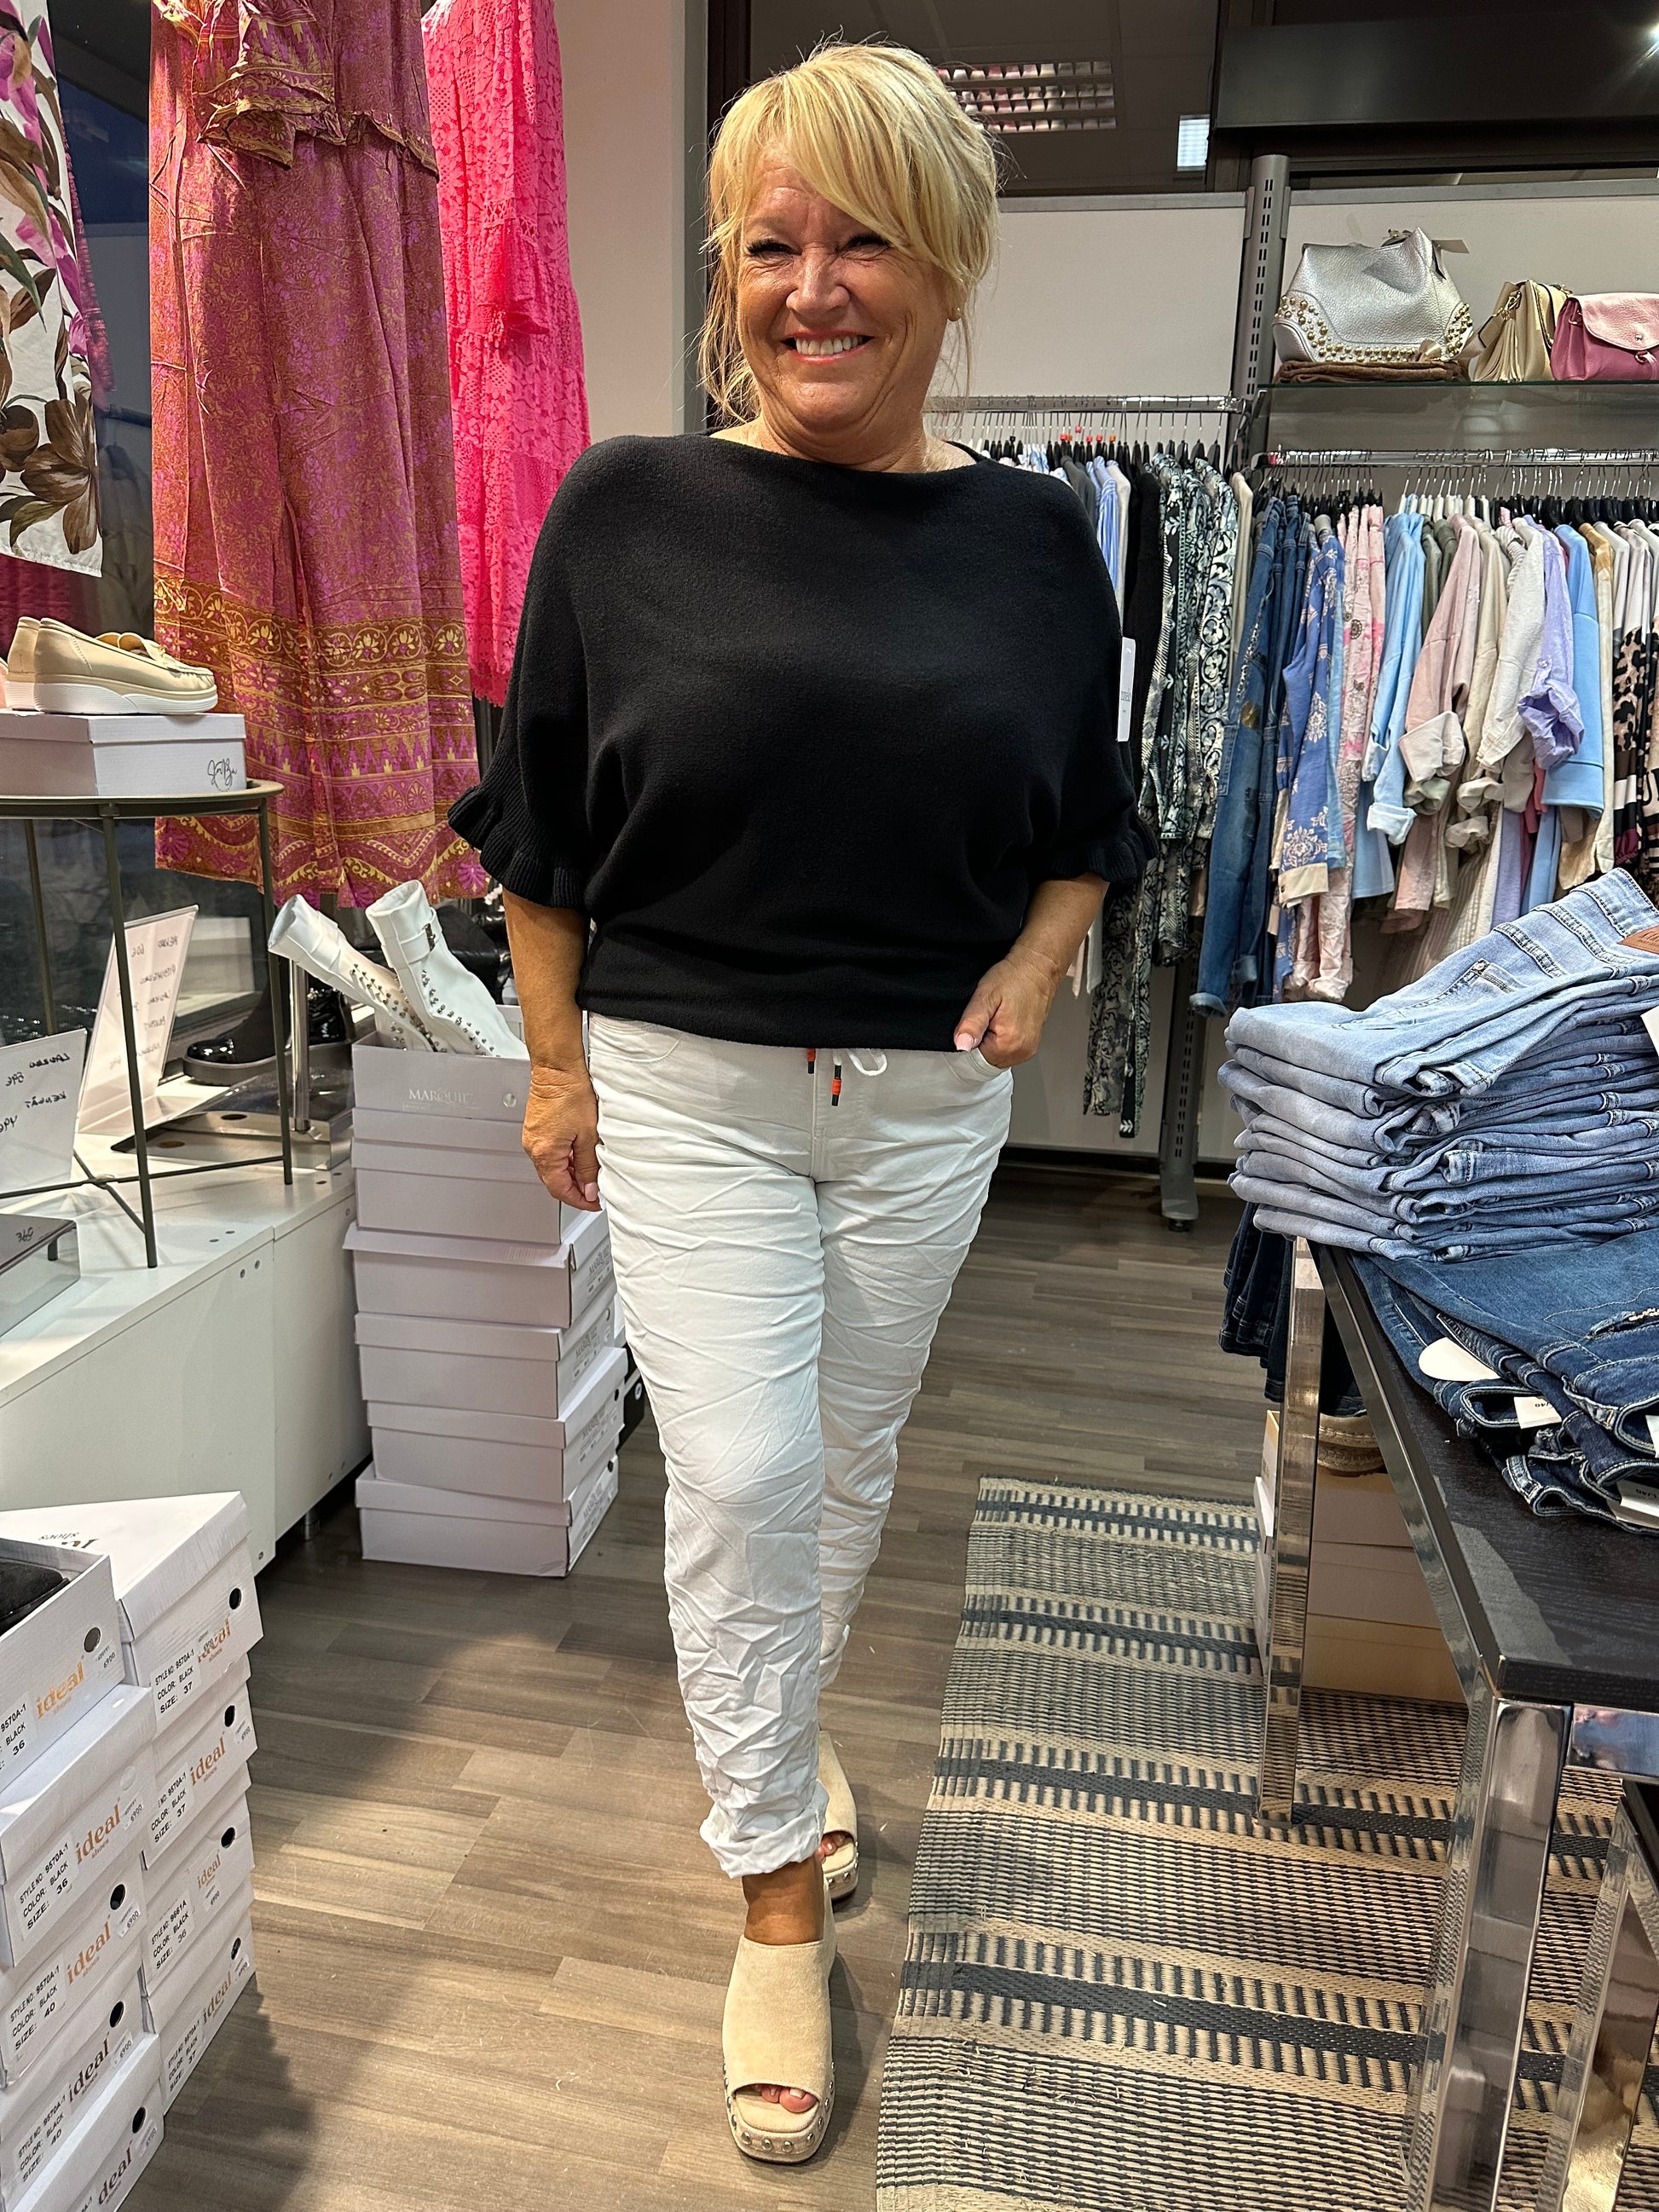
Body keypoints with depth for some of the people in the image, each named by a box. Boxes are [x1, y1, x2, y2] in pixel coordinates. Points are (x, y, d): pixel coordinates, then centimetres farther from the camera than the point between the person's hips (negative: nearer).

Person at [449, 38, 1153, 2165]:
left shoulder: (1032, 537, 2)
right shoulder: (626, 507, -3)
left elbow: (1091, 816, 12)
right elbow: (539, 822, 2)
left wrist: (1037, 961, -6)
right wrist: (555, 1059, 0)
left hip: (926, 1099, 3)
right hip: (683, 1085, -2)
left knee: (850, 1458, 16)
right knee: (736, 1475, -4)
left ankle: (773, 1732, 46)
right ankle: (780, 1893, 20)